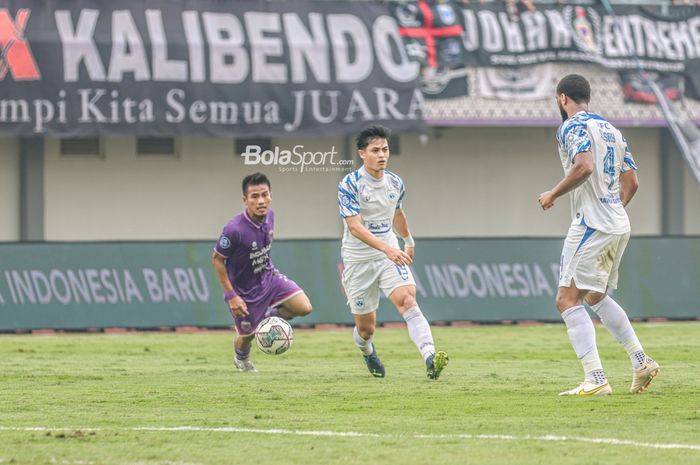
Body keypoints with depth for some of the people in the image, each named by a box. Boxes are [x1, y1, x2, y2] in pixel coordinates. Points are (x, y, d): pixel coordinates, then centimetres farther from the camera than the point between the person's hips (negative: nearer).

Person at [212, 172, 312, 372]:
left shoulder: (269, 215, -12)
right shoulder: (235, 229, -33)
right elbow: (217, 260, -19)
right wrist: (231, 296, -18)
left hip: (269, 276, 5)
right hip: (245, 291, -5)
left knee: (304, 308, -10)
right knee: (247, 335, 11)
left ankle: (268, 317, 19)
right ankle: (241, 358, 48)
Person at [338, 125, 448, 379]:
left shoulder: (395, 183, 2)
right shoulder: (349, 185, -16)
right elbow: (355, 226, -26)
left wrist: (408, 241, 37)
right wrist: (387, 248, -38)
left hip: (391, 255, 3)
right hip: (358, 260, -3)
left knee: (407, 301, -24)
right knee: (366, 327, 7)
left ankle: (430, 358, -41)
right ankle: (367, 352, 45)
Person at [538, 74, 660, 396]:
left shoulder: (573, 126, -7)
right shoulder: (610, 129, 19)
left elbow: (584, 167, -24)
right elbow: (631, 182, 18)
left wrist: (552, 195, -13)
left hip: (592, 224, -9)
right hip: (619, 226, 9)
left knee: (567, 300, -8)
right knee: (595, 297, 24)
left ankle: (596, 380, -18)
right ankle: (641, 361, 20)